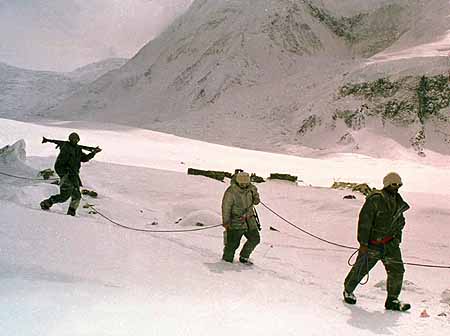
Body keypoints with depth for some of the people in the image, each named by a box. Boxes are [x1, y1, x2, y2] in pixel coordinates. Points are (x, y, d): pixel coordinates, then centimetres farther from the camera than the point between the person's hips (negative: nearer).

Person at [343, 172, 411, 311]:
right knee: (361, 268, 5)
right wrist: (363, 243, -20)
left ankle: (392, 300, 10)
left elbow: (400, 222, 22)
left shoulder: (398, 202, 8)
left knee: (397, 269, -2)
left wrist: (397, 240, 19)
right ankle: (348, 291, 29)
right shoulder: (375, 199, -17)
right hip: (372, 243, -6)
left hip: (390, 243, 6)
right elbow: (364, 221, -19)